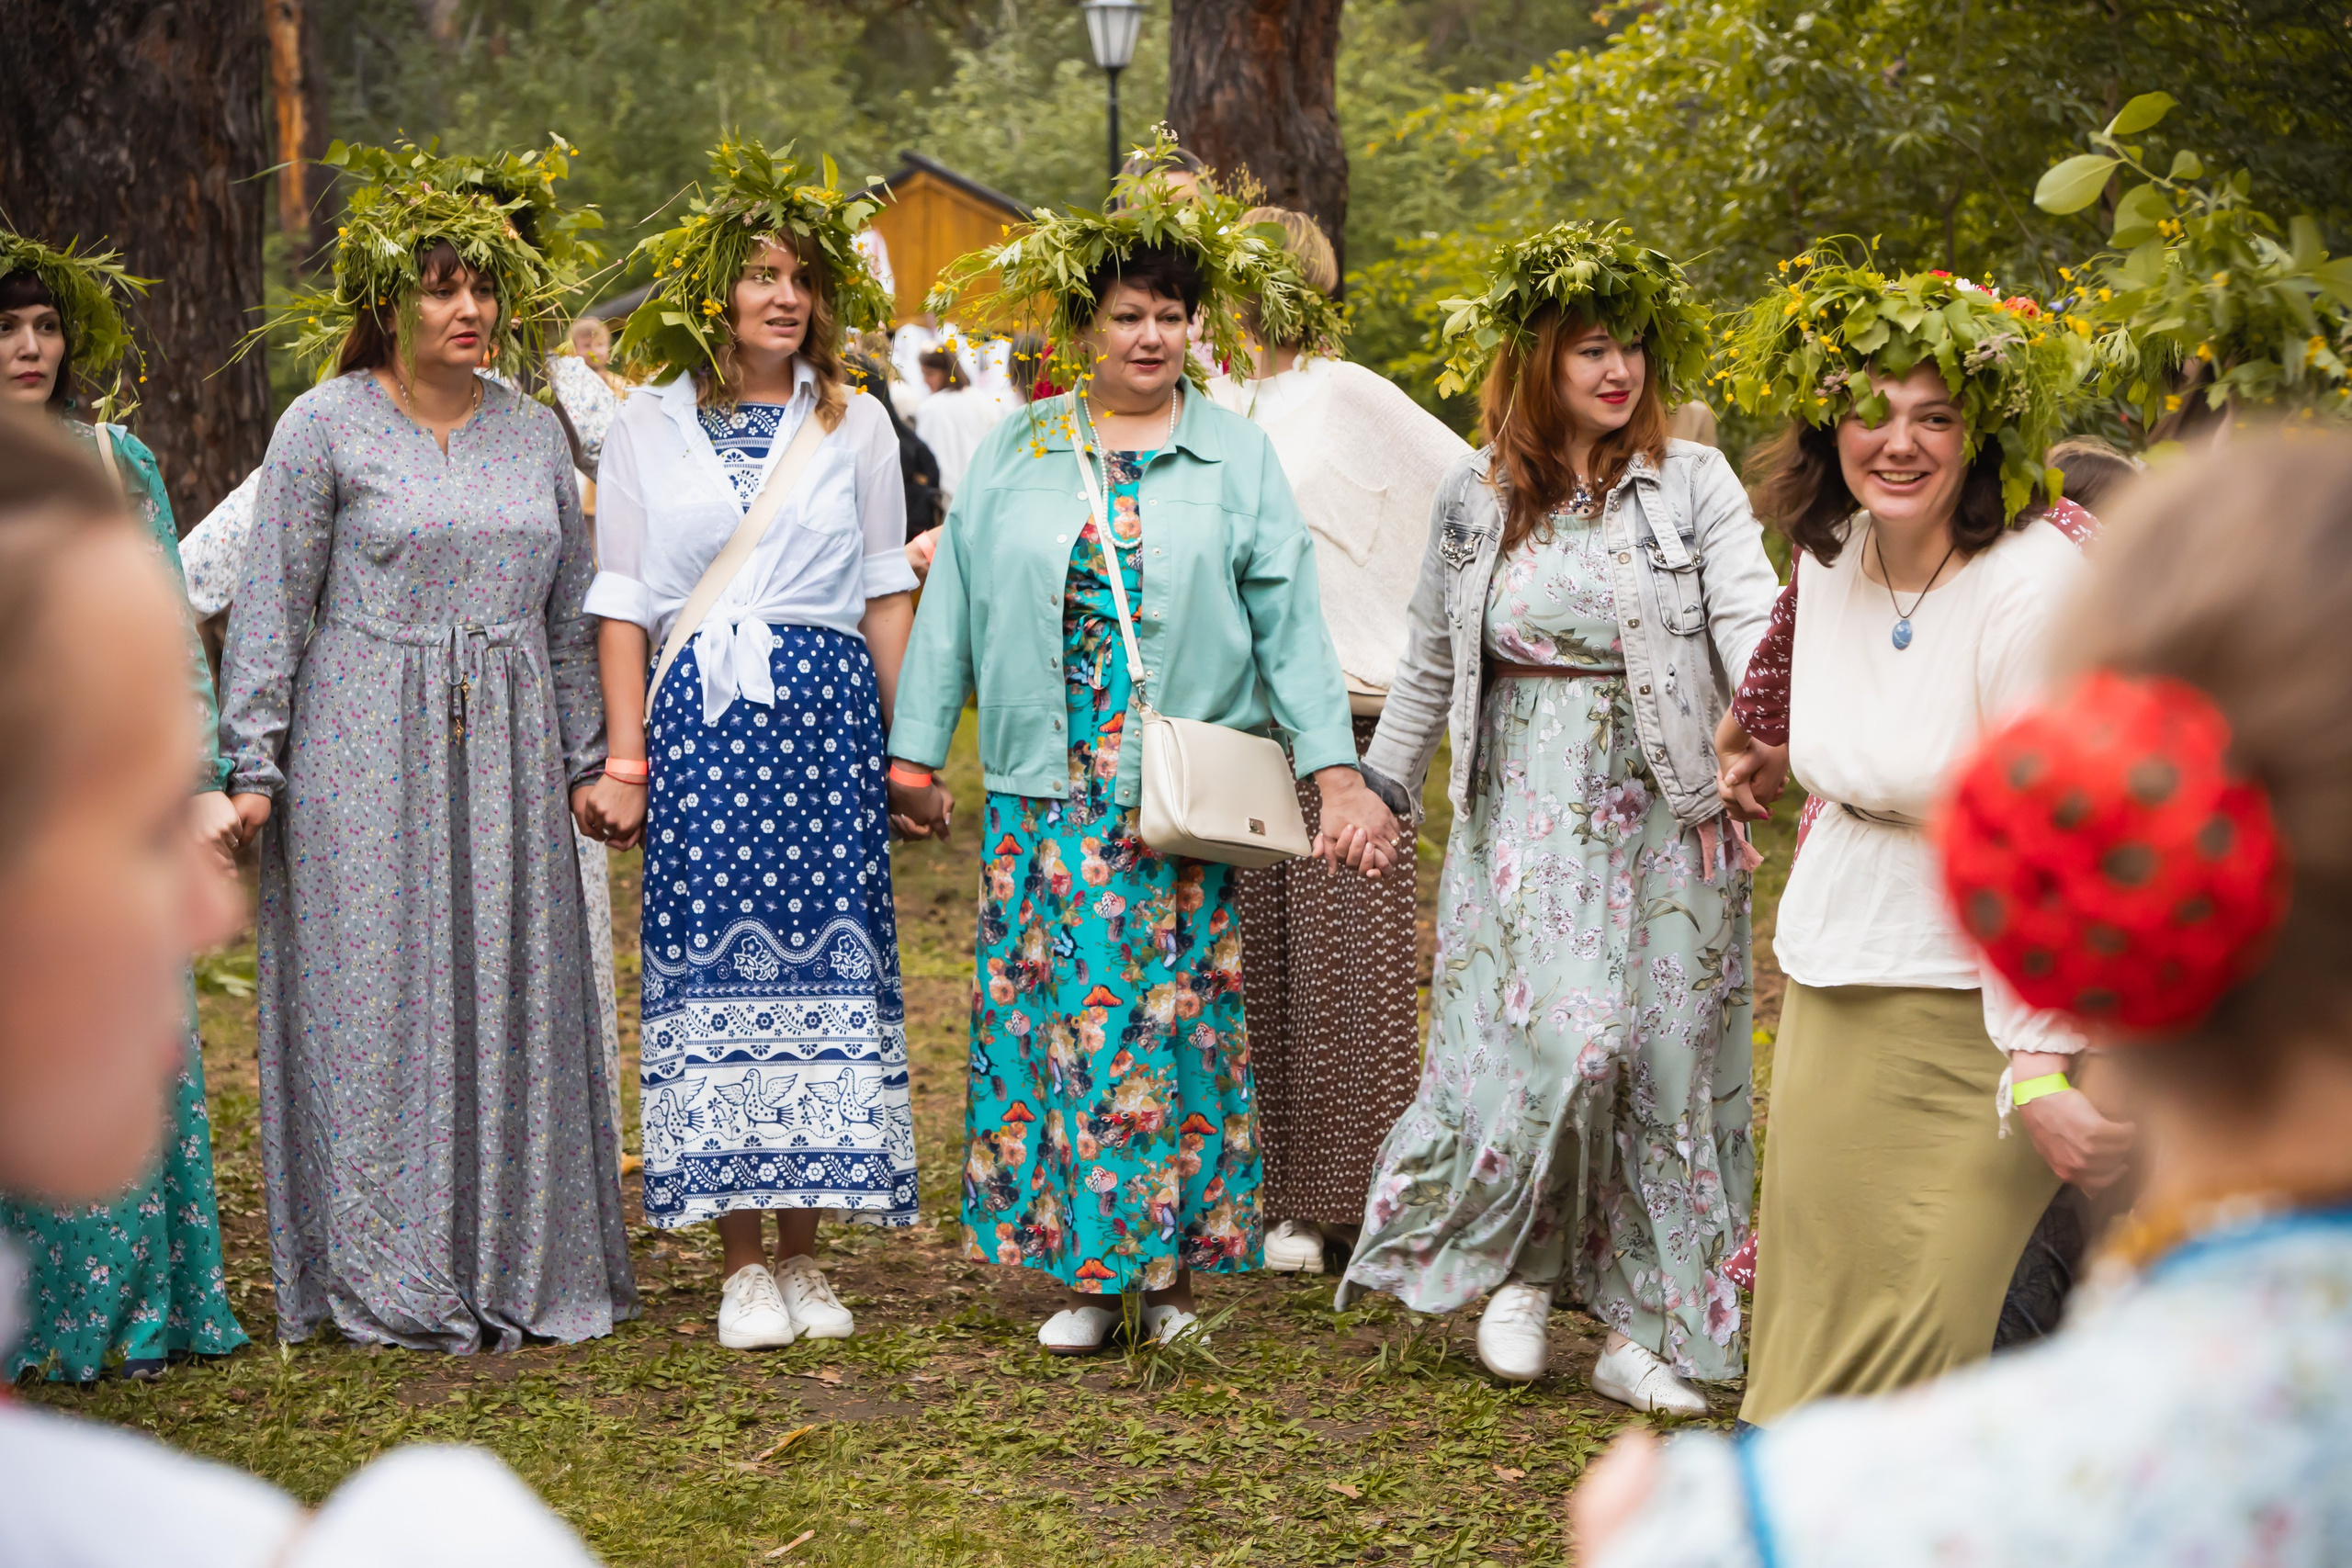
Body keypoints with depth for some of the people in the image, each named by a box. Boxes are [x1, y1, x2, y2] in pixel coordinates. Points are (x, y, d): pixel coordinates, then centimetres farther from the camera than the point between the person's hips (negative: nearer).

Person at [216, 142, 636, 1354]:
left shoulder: (533, 432, 11)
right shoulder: (326, 427, -1)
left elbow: (570, 610, 17)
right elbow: (272, 605, -2)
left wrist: (585, 758, 14)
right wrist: (253, 764, -7)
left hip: (506, 750, 4)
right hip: (365, 751, -4)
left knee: (513, 994, 4)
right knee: (375, 999, -2)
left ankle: (517, 1264, 14)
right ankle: (387, 1276, 6)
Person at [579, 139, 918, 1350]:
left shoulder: (854, 423, 10)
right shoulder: (650, 427, 7)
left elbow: (887, 598, 11)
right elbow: (623, 606, 6)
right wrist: (625, 761, -1)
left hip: (827, 716, 1)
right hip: (699, 718, -1)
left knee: (825, 952, -1)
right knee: (714, 961, -4)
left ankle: (802, 1257, 9)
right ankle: (741, 1265, 3)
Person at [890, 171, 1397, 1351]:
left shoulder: (1238, 459, 6)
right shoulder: (1013, 455, 10)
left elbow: (1290, 623, 3)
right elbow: (953, 607, 12)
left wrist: (1333, 769, -4)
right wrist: (915, 750, 9)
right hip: (1046, 792, 1)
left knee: (1174, 1015, -1)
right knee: (1049, 1013, -1)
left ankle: (1169, 1262, 10)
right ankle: (1083, 1269, 7)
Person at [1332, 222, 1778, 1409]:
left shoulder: (1694, 484, 1)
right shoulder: (1474, 496, 7)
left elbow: (1752, 623, -11)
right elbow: (1429, 664, 17)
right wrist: (1380, 785, 19)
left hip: (1661, 819, 0)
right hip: (1525, 815, 0)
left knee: (1664, 1062, 2)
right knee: (1556, 1041, -15)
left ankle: (1647, 1325, 14)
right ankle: (1518, 1269, 10)